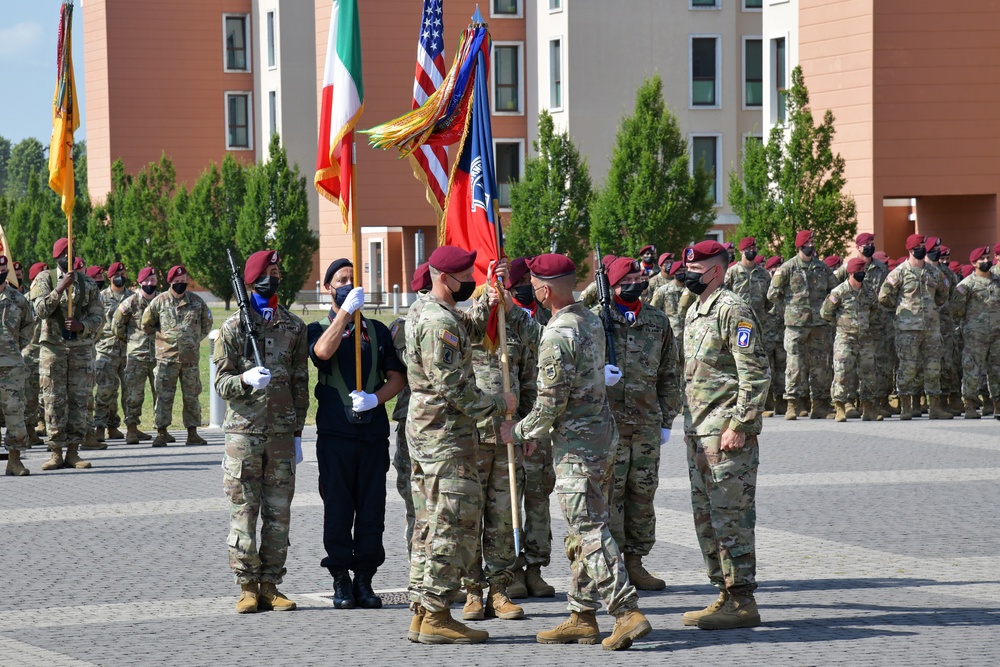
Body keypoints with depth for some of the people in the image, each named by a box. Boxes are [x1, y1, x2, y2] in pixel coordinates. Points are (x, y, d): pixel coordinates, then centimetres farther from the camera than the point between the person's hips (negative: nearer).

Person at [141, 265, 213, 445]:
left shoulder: (196, 301, 7)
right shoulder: (159, 302, 1)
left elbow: (207, 323, 20)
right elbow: (147, 325, 11)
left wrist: (196, 339, 12)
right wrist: (162, 336, 10)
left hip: (190, 357, 2)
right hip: (166, 356, -2)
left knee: (191, 396, 6)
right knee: (164, 395, -3)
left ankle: (193, 432, 11)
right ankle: (161, 433, 0)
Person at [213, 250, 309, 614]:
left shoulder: (294, 326, 9)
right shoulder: (233, 326, 1)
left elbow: (300, 382, 12)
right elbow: (221, 382, -2)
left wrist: (297, 430, 8)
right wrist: (246, 380, -23)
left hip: (282, 431, 3)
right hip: (244, 430, -3)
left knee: (279, 511, 4)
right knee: (243, 511, -2)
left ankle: (271, 585, 10)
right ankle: (248, 587, 4)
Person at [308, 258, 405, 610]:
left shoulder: (377, 330, 15)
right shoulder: (319, 328, 7)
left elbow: (397, 377, 11)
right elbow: (323, 351, -18)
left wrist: (375, 399, -8)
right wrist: (347, 310, -23)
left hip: (374, 431, 2)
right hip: (335, 432, -2)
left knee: (372, 508, 2)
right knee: (338, 508, -1)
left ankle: (365, 579, 9)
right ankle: (341, 581, 7)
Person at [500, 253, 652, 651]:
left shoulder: (557, 335, -19)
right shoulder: (591, 321, 10)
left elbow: (551, 402, -20)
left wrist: (521, 432, -2)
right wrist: (534, 431, 22)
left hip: (576, 446, -9)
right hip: (603, 437, 9)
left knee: (591, 531, -9)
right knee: (583, 531, 14)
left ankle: (627, 611, -14)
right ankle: (582, 616, 18)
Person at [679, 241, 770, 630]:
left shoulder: (733, 311, -12)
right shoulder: (694, 312, 17)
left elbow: (756, 373, -17)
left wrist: (739, 425, -21)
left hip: (727, 432, -10)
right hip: (699, 432, 10)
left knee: (731, 517, -8)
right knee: (706, 519, 12)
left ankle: (742, 602, -4)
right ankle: (725, 594, 18)